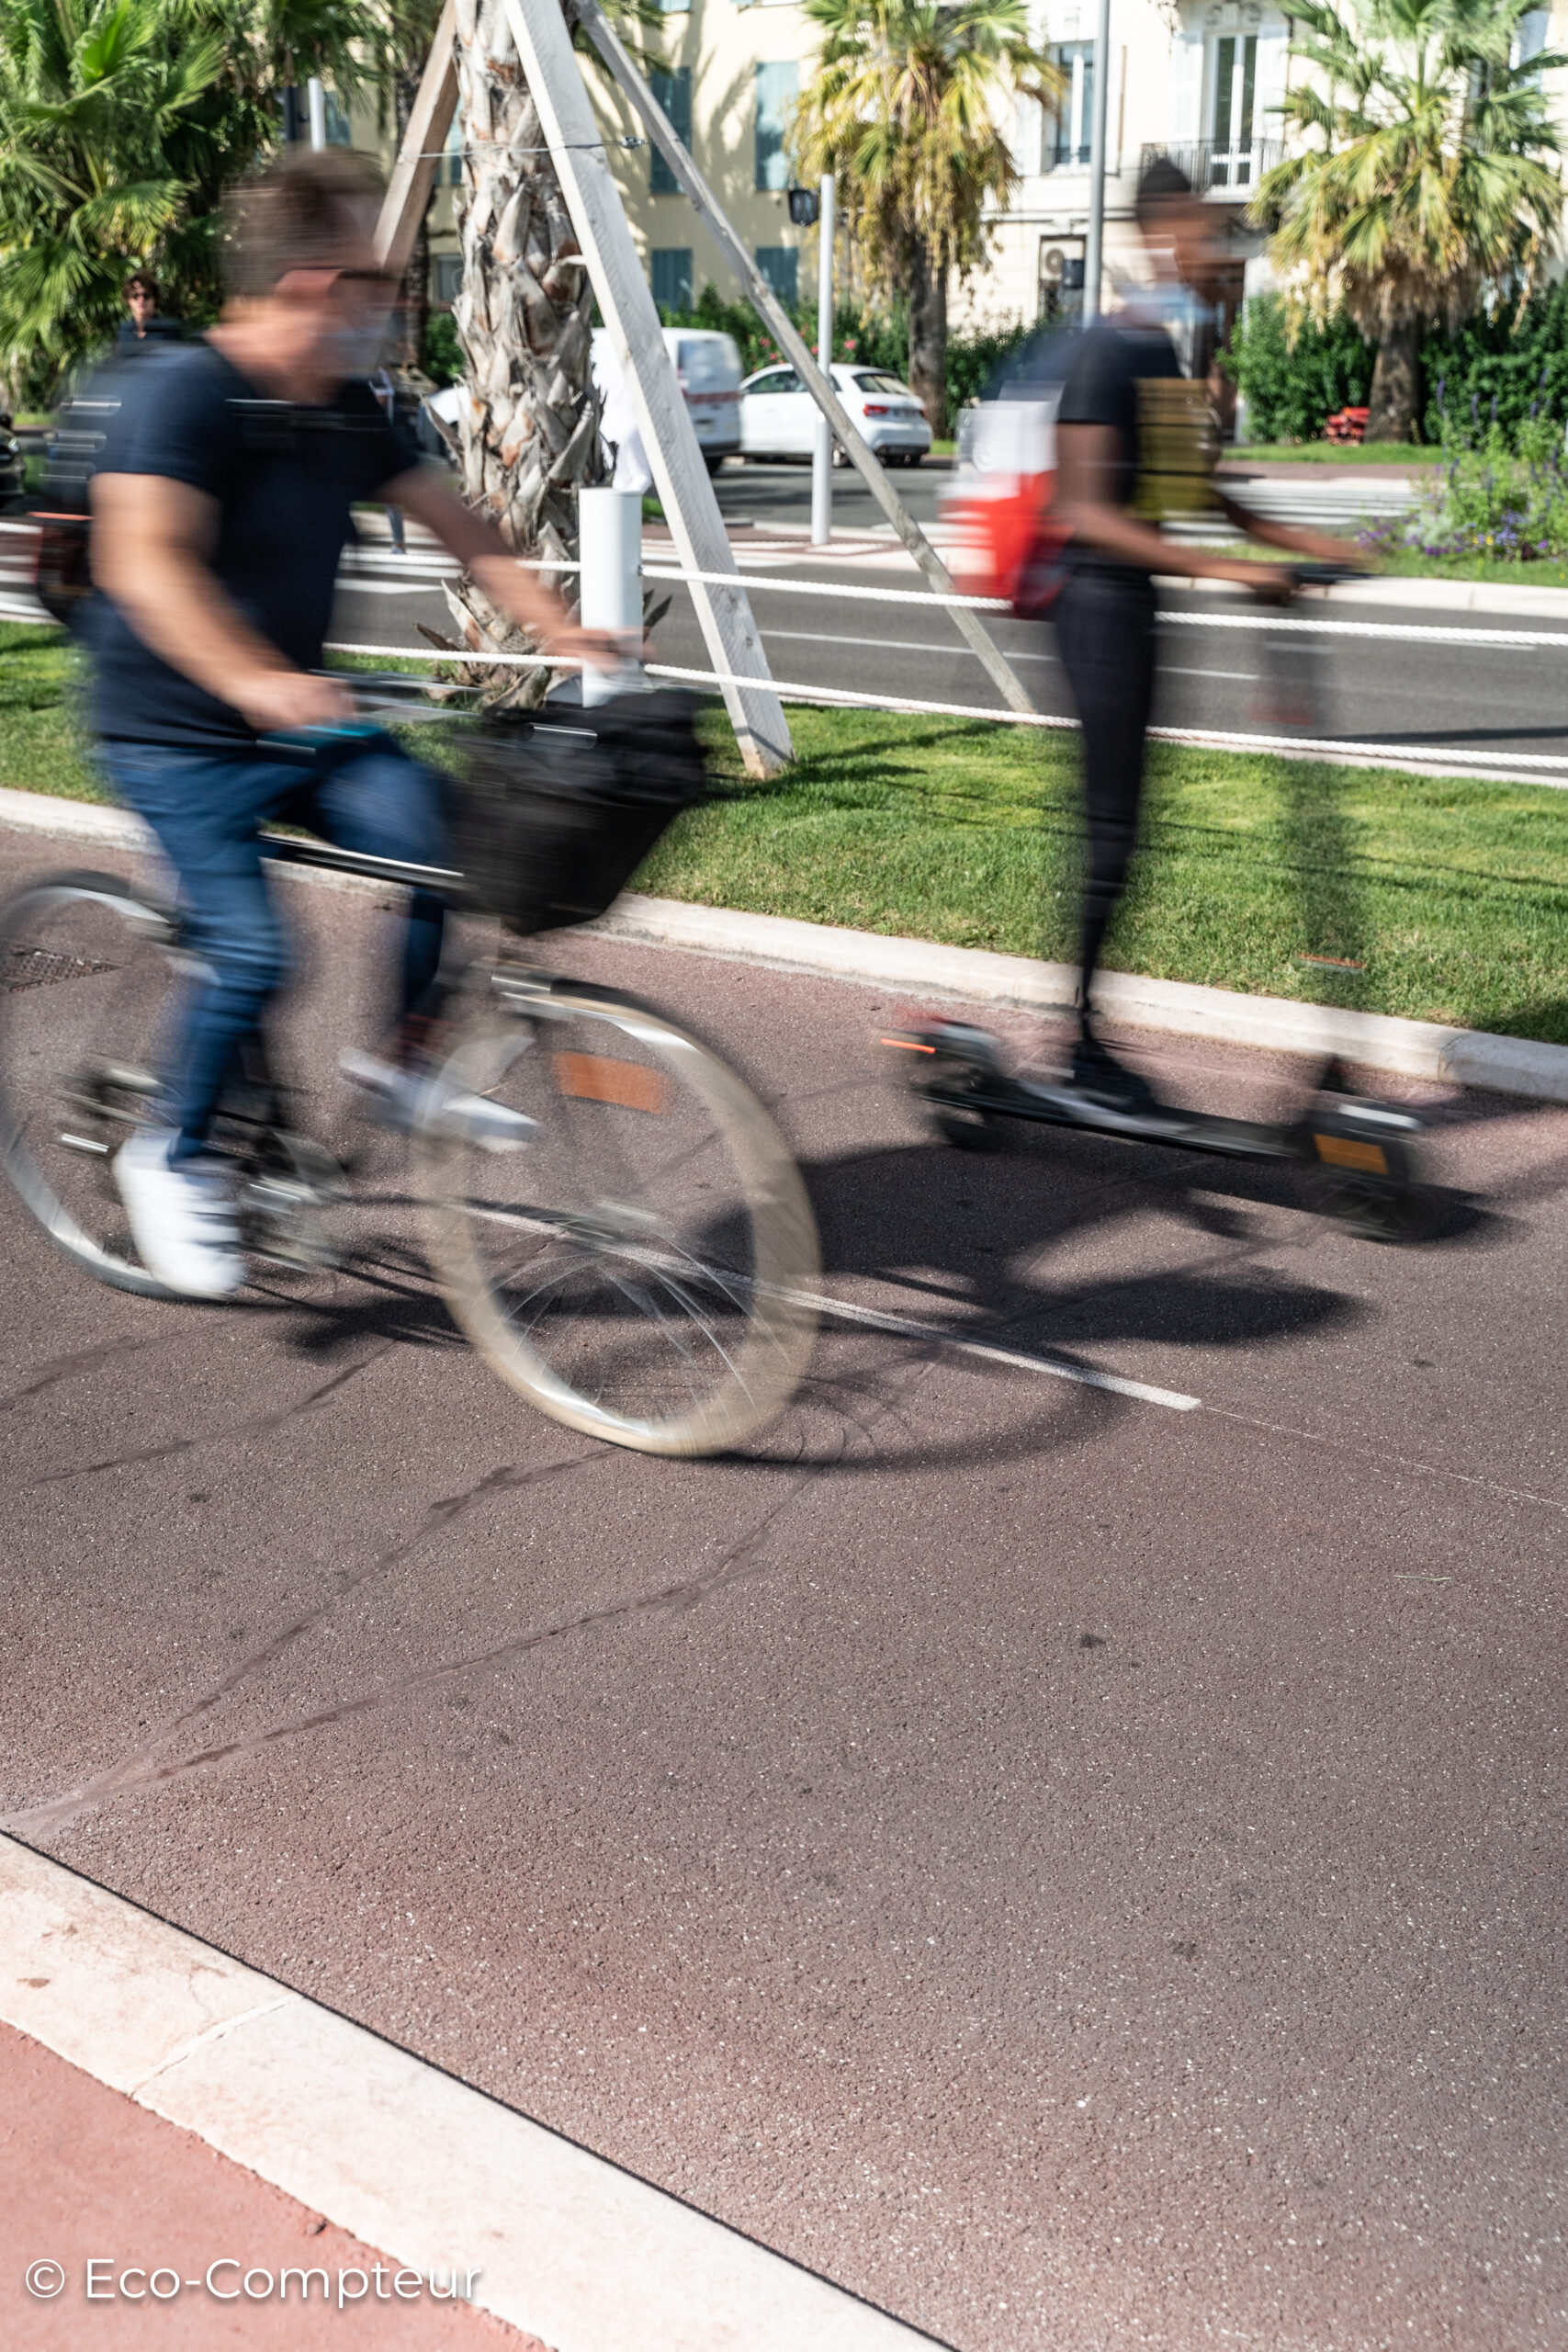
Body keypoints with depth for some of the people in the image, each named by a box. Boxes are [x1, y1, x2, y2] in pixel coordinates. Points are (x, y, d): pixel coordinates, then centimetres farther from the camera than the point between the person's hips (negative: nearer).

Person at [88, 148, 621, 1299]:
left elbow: (455, 523, 11)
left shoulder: (348, 410, 3)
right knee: (251, 948, -18)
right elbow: (144, 562, -33)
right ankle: (173, 1159, 6)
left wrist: (557, 627, 0)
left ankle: (397, 1055, 5)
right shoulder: (186, 392, -20)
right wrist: (252, 680, -48)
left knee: (431, 837, -17)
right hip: (176, 732, -6)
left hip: (301, 715, 7)